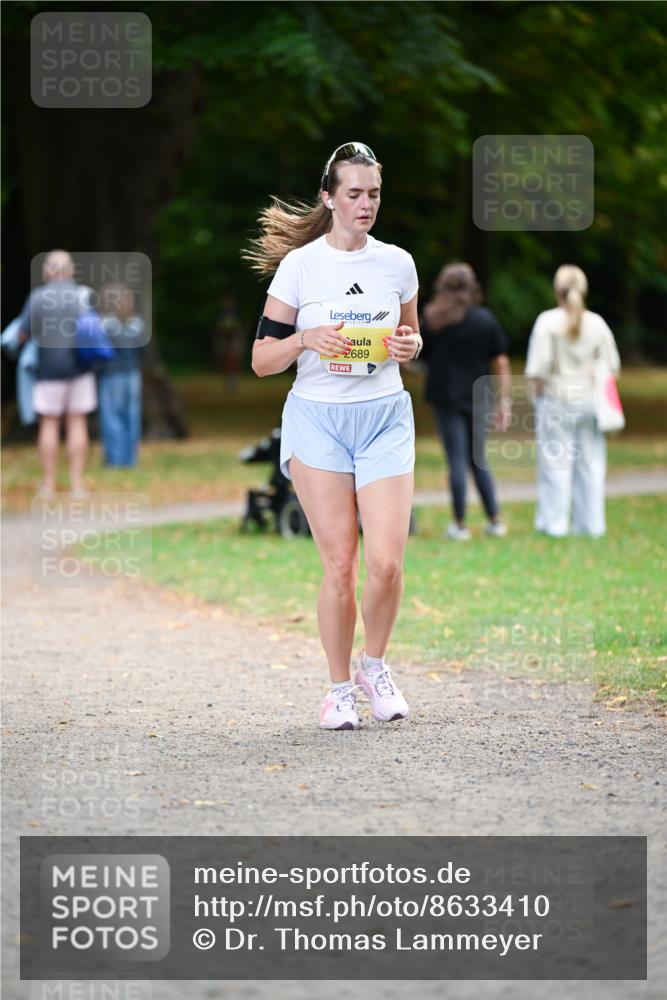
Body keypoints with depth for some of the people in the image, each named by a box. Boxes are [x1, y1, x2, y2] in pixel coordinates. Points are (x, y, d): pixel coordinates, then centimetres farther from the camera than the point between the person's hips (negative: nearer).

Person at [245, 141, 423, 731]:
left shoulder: (397, 263, 6)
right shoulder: (299, 265, -2)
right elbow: (262, 360, -1)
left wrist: (409, 346, -3)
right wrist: (307, 339, -19)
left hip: (385, 417, 2)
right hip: (318, 419, -2)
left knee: (386, 562, -10)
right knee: (340, 564, -5)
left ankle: (375, 665, 16)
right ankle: (340, 688, 13)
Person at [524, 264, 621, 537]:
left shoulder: (548, 321, -9)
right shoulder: (596, 323, 0)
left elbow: (538, 367, -12)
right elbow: (612, 366, 3)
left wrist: (537, 391, 4)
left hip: (556, 399, -3)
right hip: (588, 399, 3)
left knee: (555, 462, 3)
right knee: (590, 462, 9)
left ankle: (554, 522, 5)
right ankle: (590, 523, 13)